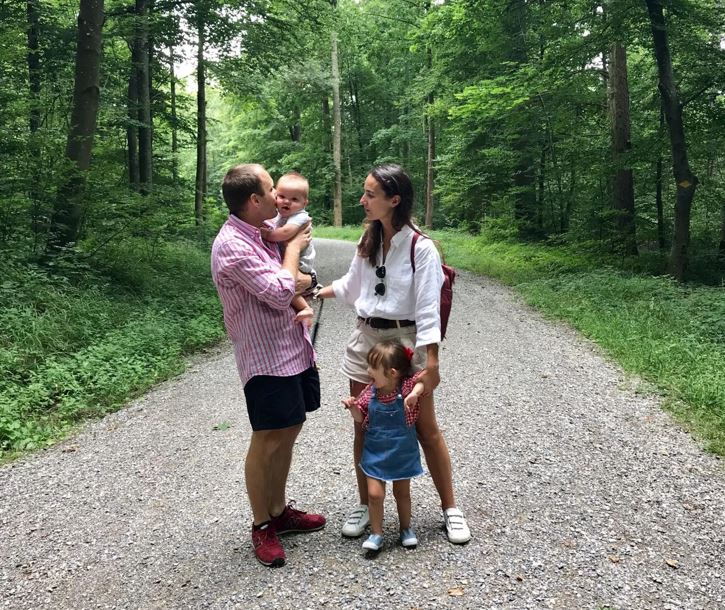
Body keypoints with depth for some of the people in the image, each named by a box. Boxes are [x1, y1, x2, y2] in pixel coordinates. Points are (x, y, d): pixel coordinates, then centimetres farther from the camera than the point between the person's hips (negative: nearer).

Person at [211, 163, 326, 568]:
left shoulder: (263, 234, 10)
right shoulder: (232, 245, -18)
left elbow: (292, 284, 21)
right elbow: (279, 292, -23)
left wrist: (300, 284, -3)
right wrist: (294, 248, -8)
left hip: (296, 351, 9)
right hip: (267, 359, -9)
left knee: (289, 432, 17)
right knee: (267, 442, 1)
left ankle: (280, 510, 32)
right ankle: (261, 525, 19)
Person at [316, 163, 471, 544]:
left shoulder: (421, 248, -14)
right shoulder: (368, 241, 4)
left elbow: (428, 309, -16)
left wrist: (431, 362, -19)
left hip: (405, 341, -5)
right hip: (365, 340, 6)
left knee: (426, 430, 6)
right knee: (363, 428, 11)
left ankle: (450, 508, 23)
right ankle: (365, 505, 28)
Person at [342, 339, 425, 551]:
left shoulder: (406, 387, -18)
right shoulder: (371, 391, -9)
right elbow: (361, 418, 1)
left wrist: (415, 393, -45)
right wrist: (353, 407, -18)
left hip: (402, 452, -1)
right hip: (375, 452, 2)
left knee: (402, 493, 15)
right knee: (375, 494, -2)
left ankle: (406, 529, 36)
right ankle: (376, 534, 17)